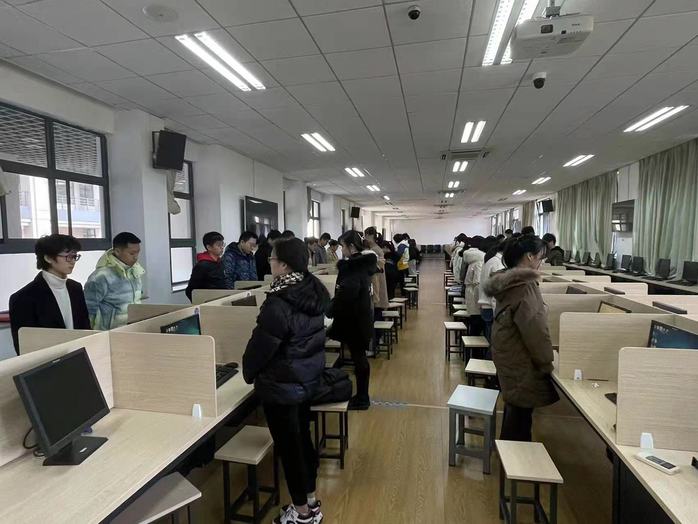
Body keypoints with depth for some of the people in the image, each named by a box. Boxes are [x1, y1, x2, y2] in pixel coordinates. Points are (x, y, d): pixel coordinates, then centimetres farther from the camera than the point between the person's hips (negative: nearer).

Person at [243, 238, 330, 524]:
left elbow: (261, 345, -17)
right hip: (308, 377, 8)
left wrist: (248, 373, 2)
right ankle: (310, 499, 38)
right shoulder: (314, 292, -2)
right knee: (303, 438, 21)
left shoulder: (278, 304, -27)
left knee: (288, 446, 10)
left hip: (282, 384, -8)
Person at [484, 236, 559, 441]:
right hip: (521, 363, -10)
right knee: (521, 412, 3)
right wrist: (546, 364, -10)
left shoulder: (507, 281, 7)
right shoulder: (525, 285, -22)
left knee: (514, 408, 22)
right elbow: (536, 332, -23)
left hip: (507, 357, 10)